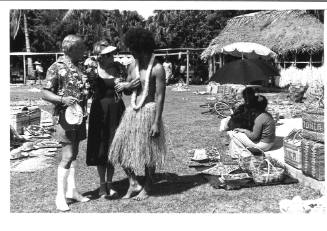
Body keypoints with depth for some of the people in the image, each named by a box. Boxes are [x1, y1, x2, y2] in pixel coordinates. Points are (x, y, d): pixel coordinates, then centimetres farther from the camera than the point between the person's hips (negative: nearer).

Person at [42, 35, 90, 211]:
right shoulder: (56, 67, -10)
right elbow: (45, 93, -12)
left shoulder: (77, 67, 13)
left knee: (74, 154, 12)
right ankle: (60, 195, 1)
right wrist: (62, 99, -26)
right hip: (65, 116, -8)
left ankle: (72, 190, 21)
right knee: (67, 156, -8)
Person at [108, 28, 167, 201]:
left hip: (149, 110, -6)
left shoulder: (157, 68, -12)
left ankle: (147, 188, 21)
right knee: (122, 148, 2)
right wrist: (129, 86, -5)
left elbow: (160, 96, -13)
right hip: (132, 110, 7)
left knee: (148, 152, 4)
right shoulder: (132, 66, 9)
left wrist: (156, 122, -17)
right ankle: (133, 183, 17)